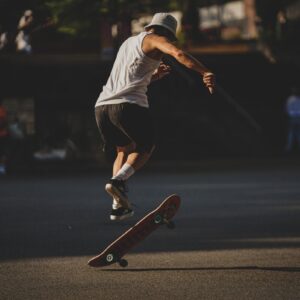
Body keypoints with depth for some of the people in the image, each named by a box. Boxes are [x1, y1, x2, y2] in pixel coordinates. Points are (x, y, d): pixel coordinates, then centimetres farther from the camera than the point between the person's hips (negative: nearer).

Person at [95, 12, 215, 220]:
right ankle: (118, 180, -12)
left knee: (124, 150, 24)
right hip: (129, 106, -7)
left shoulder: (129, 42, 31)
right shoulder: (154, 39, 8)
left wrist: (153, 76, 33)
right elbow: (178, 53, -14)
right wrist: (205, 72, -23)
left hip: (102, 105, 7)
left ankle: (119, 205, 10)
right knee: (145, 148, 15)